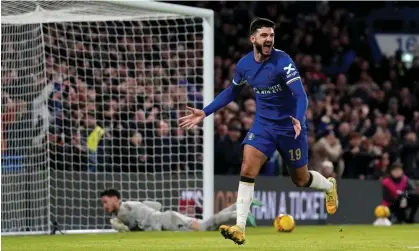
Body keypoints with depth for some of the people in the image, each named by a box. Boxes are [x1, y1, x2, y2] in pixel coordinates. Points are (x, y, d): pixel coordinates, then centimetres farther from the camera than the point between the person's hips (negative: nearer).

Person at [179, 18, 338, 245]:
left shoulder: (282, 61, -21)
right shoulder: (244, 64, -5)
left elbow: (300, 94, -29)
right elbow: (231, 91, 14)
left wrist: (299, 119, -48)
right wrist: (204, 113, 9)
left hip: (288, 126, -3)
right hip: (263, 124, 3)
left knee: (301, 180, 12)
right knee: (247, 168, -18)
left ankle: (329, 186, 49)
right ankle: (239, 228, -20)